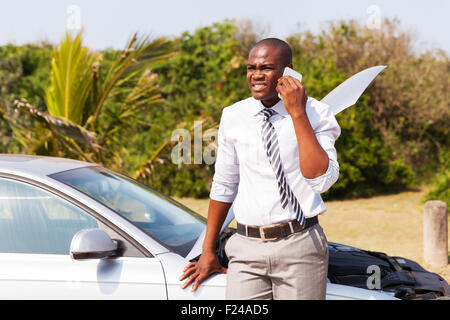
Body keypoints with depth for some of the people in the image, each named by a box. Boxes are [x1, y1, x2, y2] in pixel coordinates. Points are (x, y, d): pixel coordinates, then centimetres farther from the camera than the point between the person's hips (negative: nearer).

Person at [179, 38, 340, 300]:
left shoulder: (316, 114, -4)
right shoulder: (233, 116, 6)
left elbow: (322, 180, -18)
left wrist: (298, 114, -19)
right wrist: (208, 251, 19)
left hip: (299, 248, -2)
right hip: (247, 249, 2)